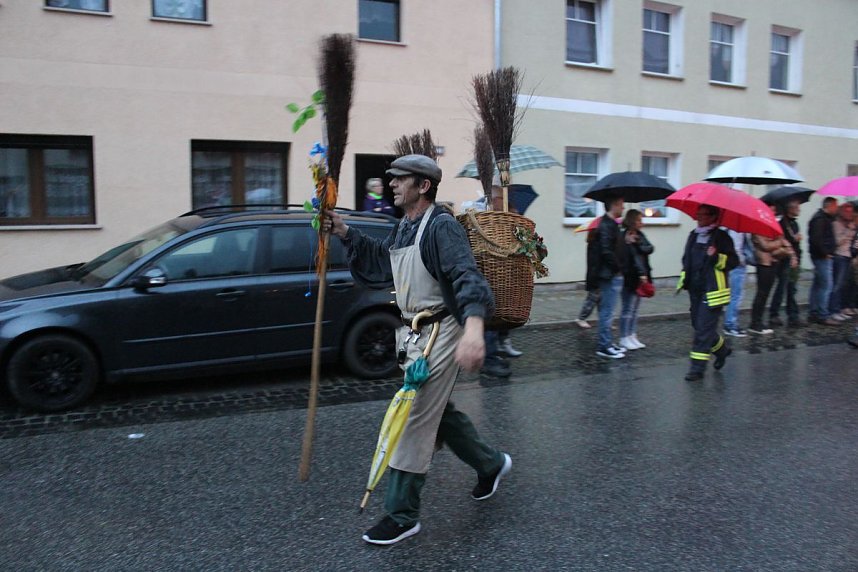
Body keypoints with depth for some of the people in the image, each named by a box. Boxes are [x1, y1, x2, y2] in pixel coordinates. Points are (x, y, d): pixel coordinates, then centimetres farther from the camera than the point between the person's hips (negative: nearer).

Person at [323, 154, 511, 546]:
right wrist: (345, 233, 7)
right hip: (413, 333, 10)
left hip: (439, 334, -10)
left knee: (413, 423, -5)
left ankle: (402, 516, 8)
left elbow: (467, 276, -32)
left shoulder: (441, 226, -18)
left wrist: (473, 326, -50)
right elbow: (375, 263, 22)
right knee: (440, 413, 20)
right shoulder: (402, 229, 11)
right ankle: (491, 464, 42)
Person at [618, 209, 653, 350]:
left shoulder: (639, 235, 12)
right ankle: (624, 338, 6)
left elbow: (650, 248, -2)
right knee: (628, 309, -2)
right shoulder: (625, 237, -12)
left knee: (634, 308, 12)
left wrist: (638, 244, -17)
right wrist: (641, 273, -23)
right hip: (630, 277, -8)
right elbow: (633, 257, -19)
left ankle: (632, 337, 19)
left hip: (640, 276, 8)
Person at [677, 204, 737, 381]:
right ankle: (722, 350, 39)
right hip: (695, 290, 7)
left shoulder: (721, 237, -5)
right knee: (698, 325, 15)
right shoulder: (693, 235, 14)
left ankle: (697, 367, -3)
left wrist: (717, 257, -25)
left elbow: (733, 261, -9)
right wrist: (685, 278, 13)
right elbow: (687, 259, 25)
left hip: (712, 291, -7)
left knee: (704, 329, -8)